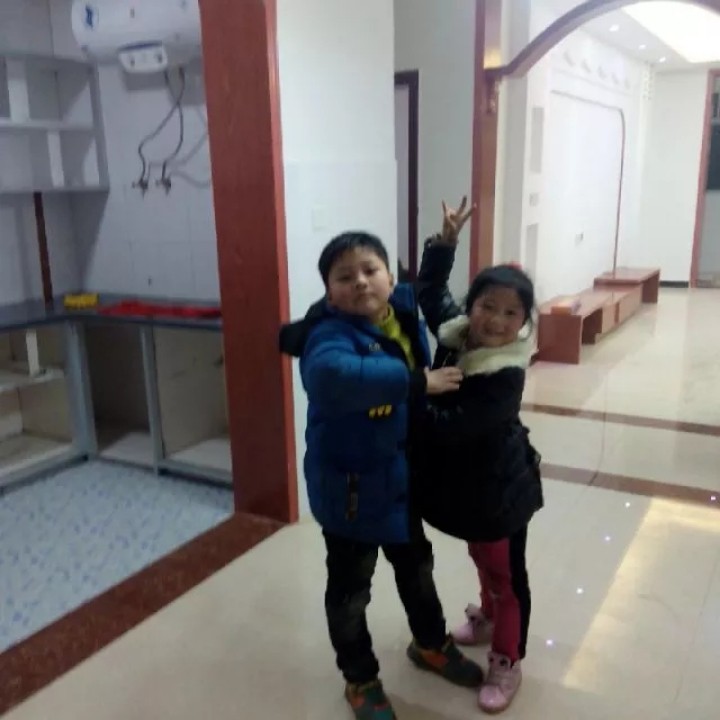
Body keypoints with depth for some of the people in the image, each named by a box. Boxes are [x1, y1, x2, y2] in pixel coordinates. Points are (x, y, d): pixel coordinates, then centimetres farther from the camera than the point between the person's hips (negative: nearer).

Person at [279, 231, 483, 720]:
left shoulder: (404, 316, -4)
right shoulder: (331, 334, -27)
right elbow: (333, 373, -51)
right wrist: (416, 381, -46)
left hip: (401, 476, 7)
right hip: (349, 484, -7)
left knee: (416, 565, 27)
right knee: (351, 588, 13)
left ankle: (431, 644, 54)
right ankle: (361, 680, 38)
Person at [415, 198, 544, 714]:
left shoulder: (506, 376, -30)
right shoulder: (455, 333, -9)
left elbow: (451, 427, -34)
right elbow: (431, 290, 7)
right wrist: (446, 241, -2)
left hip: (498, 489, -7)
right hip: (463, 482, 7)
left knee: (507, 576, 12)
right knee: (483, 563, 29)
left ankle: (507, 662, 30)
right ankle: (488, 620, 54)